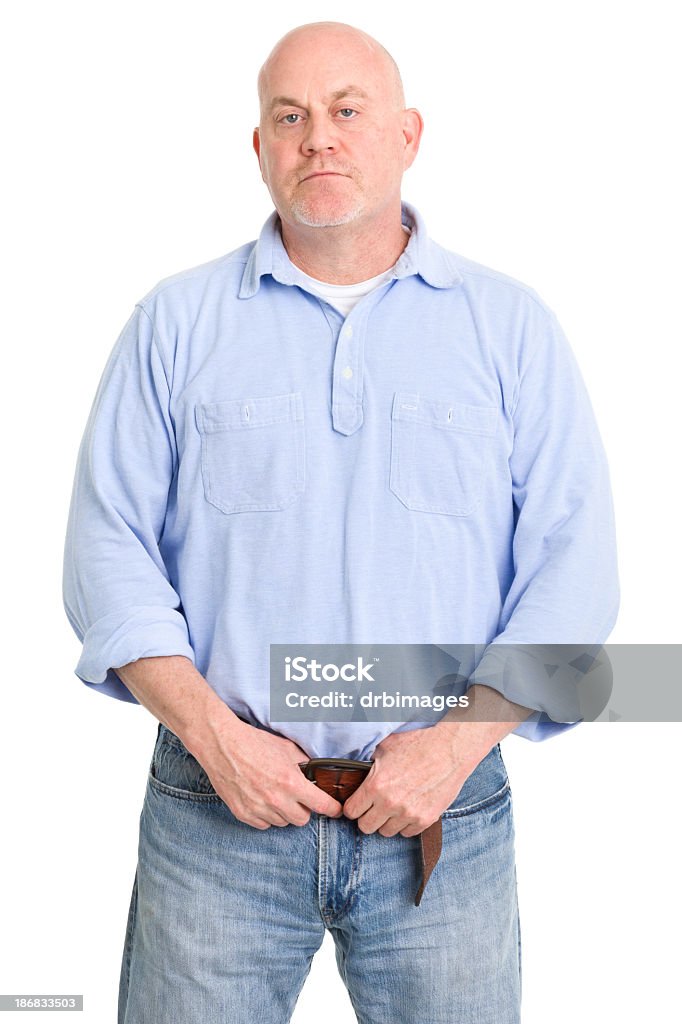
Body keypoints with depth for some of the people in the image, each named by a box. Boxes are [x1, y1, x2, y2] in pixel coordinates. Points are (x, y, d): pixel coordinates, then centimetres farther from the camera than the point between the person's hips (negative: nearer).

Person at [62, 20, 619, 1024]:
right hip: (216, 816, 0)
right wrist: (214, 735, -11)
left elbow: (574, 564, -1)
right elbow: (109, 548, 0)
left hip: (445, 814, 1)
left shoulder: (513, 327, 4)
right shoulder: (176, 321, 5)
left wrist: (458, 741, -11)